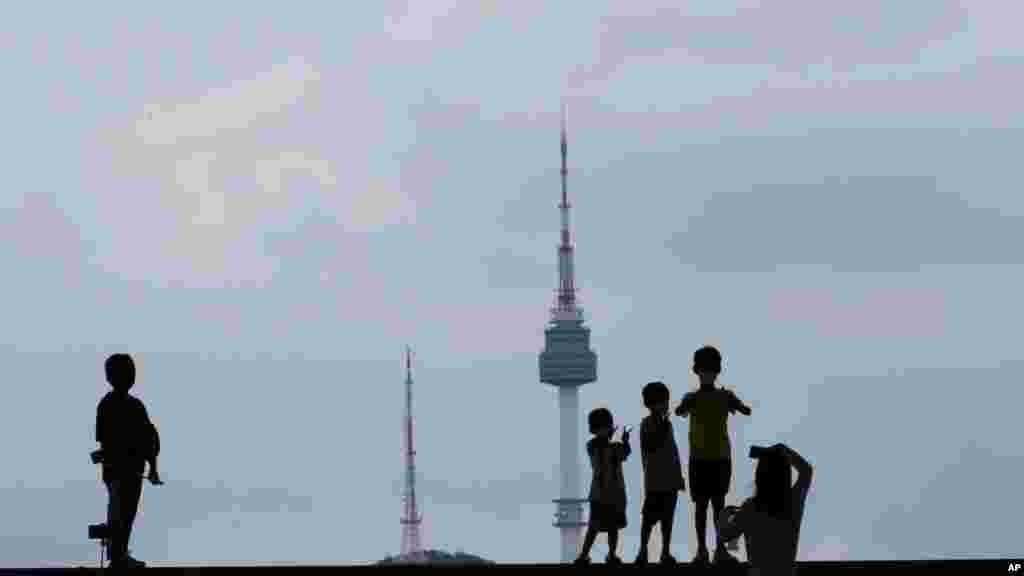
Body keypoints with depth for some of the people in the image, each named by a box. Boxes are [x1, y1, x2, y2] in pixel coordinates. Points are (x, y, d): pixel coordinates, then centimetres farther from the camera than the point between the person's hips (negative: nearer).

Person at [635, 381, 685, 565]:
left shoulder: (667, 423, 15)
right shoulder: (647, 424, -6)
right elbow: (650, 448, -19)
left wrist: (679, 475, 18)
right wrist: (663, 427, -19)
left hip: (670, 479, 7)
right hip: (655, 480, -7)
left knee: (668, 517, 6)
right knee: (650, 517, -7)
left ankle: (666, 552, 8)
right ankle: (643, 552, -5)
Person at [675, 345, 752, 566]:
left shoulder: (725, 396, 0)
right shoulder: (691, 397, 2)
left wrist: (734, 405, -23)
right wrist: (686, 406, -22)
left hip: (721, 457, 0)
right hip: (699, 458, 0)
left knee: (719, 503, 1)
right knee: (700, 504, 2)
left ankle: (721, 549, -1)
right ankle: (701, 550, 0)